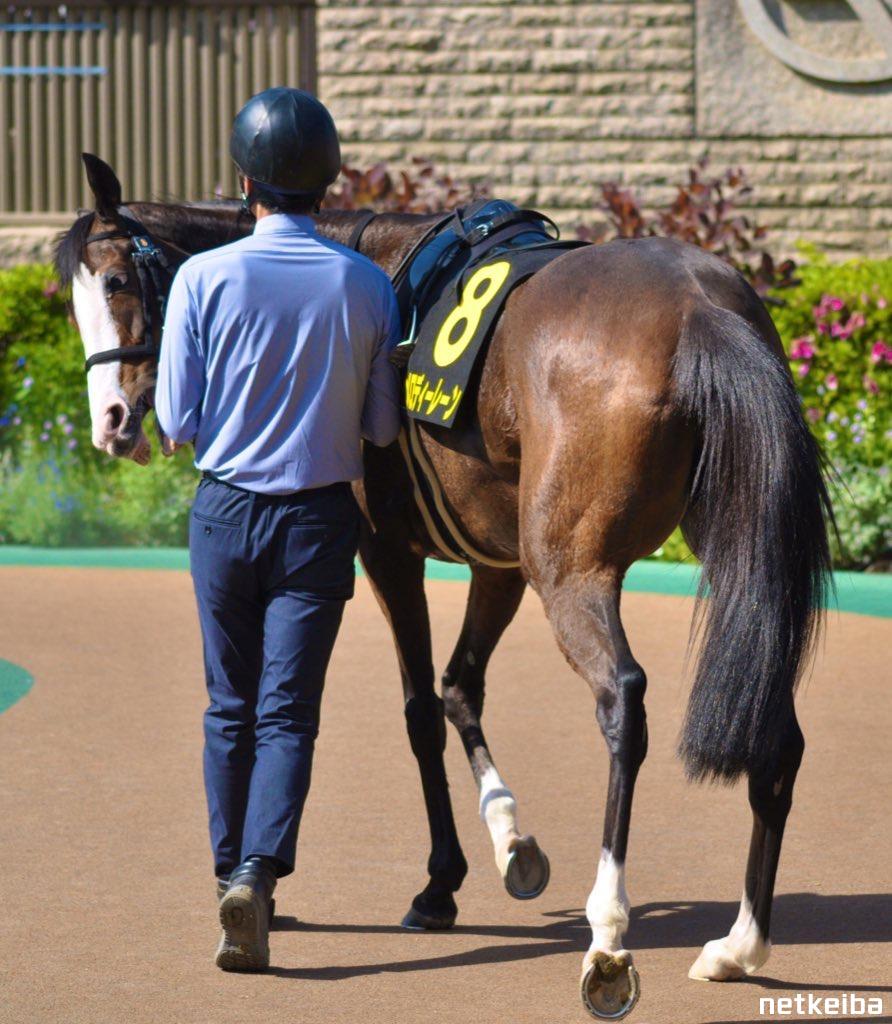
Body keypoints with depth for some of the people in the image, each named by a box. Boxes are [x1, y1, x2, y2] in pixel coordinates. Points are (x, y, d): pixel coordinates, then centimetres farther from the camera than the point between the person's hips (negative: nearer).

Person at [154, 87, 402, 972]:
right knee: (286, 712, -1)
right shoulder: (366, 286, -6)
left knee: (231, 707, 16)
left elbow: (177, 420, -7)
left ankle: (232, 870, 23)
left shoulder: (205, 277, -11)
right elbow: (383, 426, 0)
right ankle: (259, 871, -20)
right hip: (320, 517, 0)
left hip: (225, 510, 0)